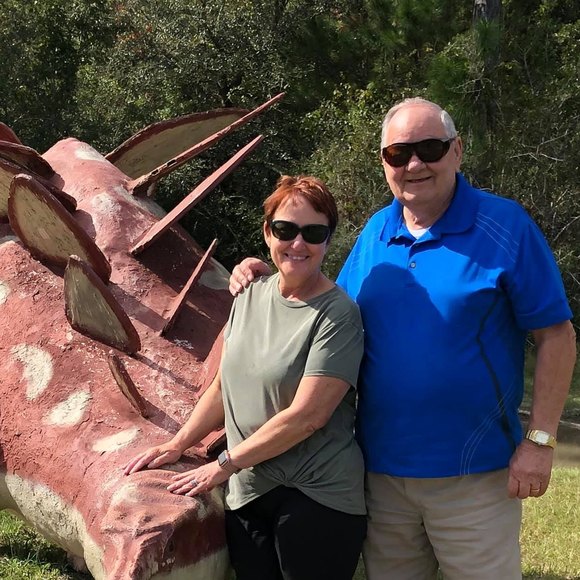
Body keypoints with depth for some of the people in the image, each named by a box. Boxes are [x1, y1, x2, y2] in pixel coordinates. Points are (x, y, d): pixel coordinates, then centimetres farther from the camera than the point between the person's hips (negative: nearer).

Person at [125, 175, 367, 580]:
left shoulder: (337, 314, -14)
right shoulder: (251, 296, 6)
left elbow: (306, 415, -18)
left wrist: (225, 464, -12)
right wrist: (177, 446, 12)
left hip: (318, 500, -5)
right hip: (246, 495, 5)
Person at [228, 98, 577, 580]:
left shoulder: (504, 226, -10)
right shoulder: (375, 232, 6)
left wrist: (540, 440, -13)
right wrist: (266, 282, 0)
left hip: (471, 472, -5)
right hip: (382, 465, 5)